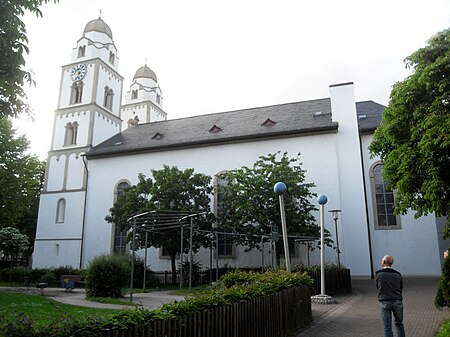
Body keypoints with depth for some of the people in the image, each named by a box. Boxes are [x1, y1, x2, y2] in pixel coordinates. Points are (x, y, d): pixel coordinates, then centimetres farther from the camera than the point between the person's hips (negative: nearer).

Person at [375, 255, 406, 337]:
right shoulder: (398, 274, 4)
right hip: (397, 302, 2)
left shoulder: (378, 274, -3)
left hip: (385, 302, -2)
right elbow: (401, 289, 12)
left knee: (387, 326, 6)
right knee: (399, 324, 19)